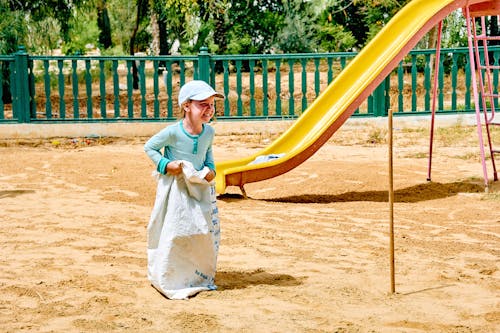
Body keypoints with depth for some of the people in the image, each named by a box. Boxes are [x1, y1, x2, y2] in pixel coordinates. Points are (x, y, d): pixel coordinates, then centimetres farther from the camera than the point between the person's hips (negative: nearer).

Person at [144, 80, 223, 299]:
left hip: (200, 188, 5)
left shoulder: (209, 132, -4)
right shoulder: (173, 132, -21)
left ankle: (201, 277, 27)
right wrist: (165, 164, -19)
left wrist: (210, 168, -1)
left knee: (206, 231, 9)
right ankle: (167, 279, 12)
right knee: (175, 233, -4)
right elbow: (149, 147, -8)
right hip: (176, 190, -5)